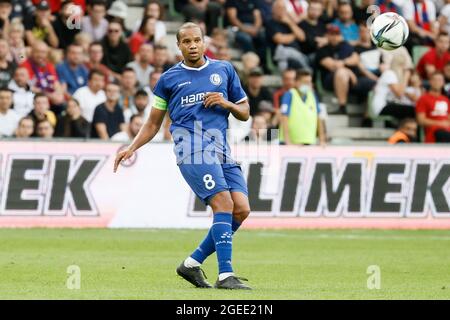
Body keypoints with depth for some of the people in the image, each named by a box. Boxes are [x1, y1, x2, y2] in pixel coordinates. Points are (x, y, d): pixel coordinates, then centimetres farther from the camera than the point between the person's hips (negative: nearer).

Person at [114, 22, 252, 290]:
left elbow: (245, 112, 21)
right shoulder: (169, 78, 13)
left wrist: (226, 103, 0)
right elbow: (154, 123, 20)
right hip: (192, 146, -4)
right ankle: (225, 275, -23)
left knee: (242, 209, -9)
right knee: (224, 203, -21)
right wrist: (132, 148, 6)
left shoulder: (224, 70, 18)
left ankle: (192, 263, 3)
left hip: (222, 149, 4)